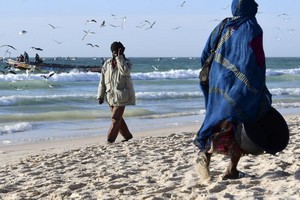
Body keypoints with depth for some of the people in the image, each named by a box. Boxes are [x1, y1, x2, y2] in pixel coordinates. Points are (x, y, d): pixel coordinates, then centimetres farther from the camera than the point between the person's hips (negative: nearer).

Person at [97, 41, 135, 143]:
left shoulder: (126, 62, -3)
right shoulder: (107, 63, 5)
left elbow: (125, 71, -28)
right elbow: (102, 81, 7)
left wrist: (119, 57, -22)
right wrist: (100, 95, 4)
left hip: (121, 95, -5)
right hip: (111, 96, 5)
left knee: (116, 118, -11)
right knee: (117, 117, 12)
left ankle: (111, 138, -8)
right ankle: (127, 136, 26)